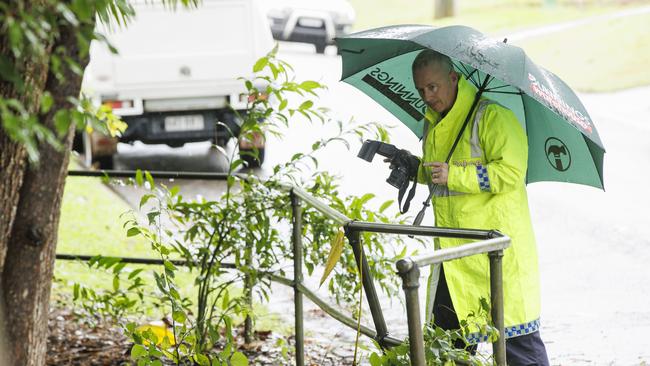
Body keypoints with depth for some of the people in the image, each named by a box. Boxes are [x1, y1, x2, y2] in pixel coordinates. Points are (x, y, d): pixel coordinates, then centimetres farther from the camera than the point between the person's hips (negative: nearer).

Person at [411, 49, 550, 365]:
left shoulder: (492, 116, -12)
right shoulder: (432, 124, 15)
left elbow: (511, 172, -22)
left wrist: (454, 174, -24)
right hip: (452, 250, 8)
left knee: (515, 336, -6)